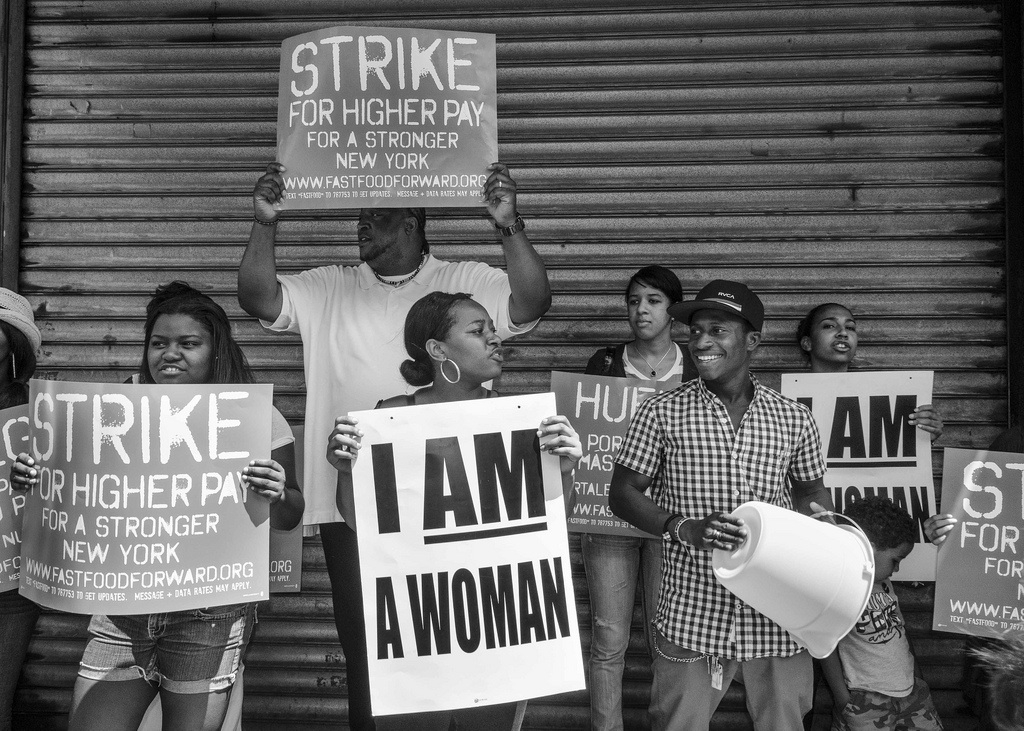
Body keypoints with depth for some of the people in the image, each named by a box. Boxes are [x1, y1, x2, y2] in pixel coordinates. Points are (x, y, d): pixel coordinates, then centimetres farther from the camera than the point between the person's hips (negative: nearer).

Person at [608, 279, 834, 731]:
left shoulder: (793, 419, 1)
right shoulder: (661, 413, -5)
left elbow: (810, 491, 16)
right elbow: (622, 495, -3)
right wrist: (685, 528, -18)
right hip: (691, 619, -1)